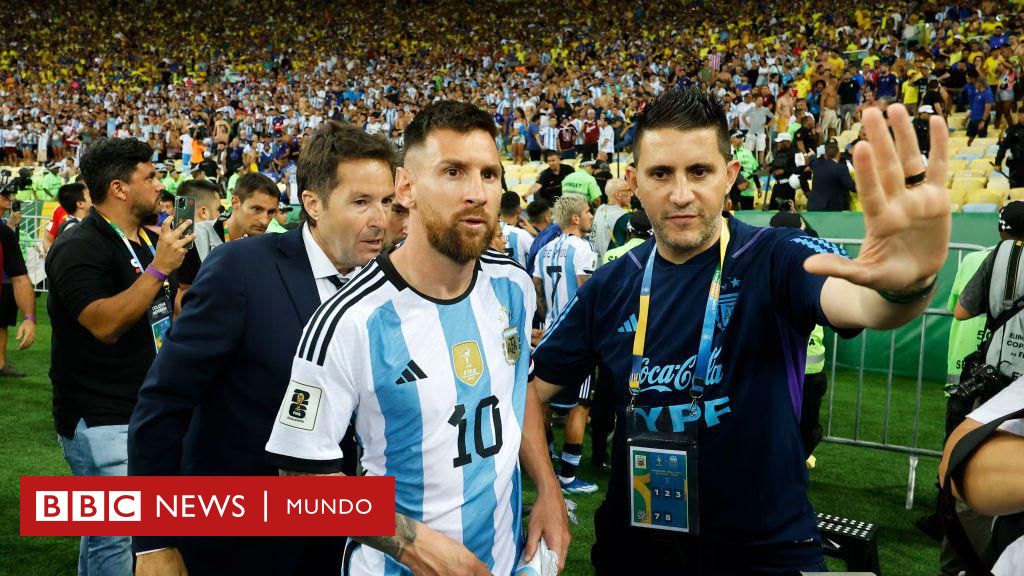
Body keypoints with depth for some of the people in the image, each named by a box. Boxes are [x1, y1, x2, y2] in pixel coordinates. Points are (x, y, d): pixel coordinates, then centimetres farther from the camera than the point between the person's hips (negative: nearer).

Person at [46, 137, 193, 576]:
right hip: (102, 420, -9)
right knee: (116, 537, -2)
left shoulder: (149, 239, 12)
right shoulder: (78, 248, -15)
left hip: (147, 409, 9)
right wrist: (159, 268, -27)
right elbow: (105, 324, -28)